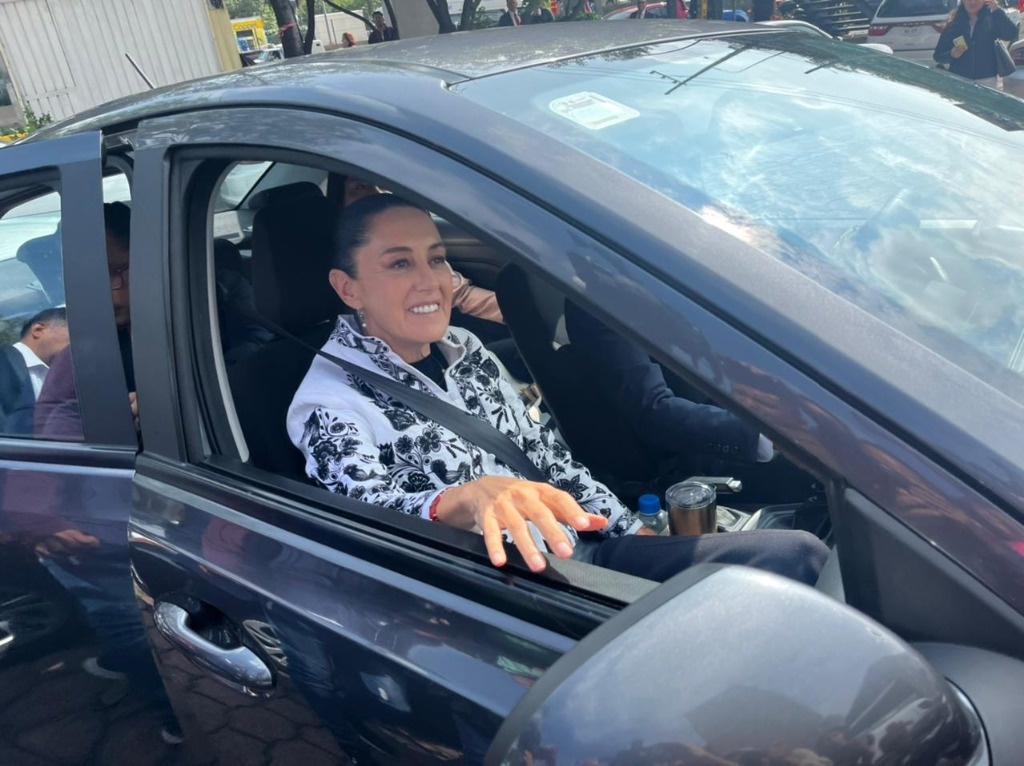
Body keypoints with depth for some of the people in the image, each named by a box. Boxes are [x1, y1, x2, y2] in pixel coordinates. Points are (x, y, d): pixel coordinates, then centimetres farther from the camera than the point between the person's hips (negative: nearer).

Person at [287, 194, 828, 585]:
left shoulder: (466, 350, 13)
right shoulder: (329, 404, -8)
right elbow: (367, 509, -25)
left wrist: (632, 531, 12)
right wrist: (465, 498, -45)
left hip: (578, 552, 7)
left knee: (798, 553, -7)